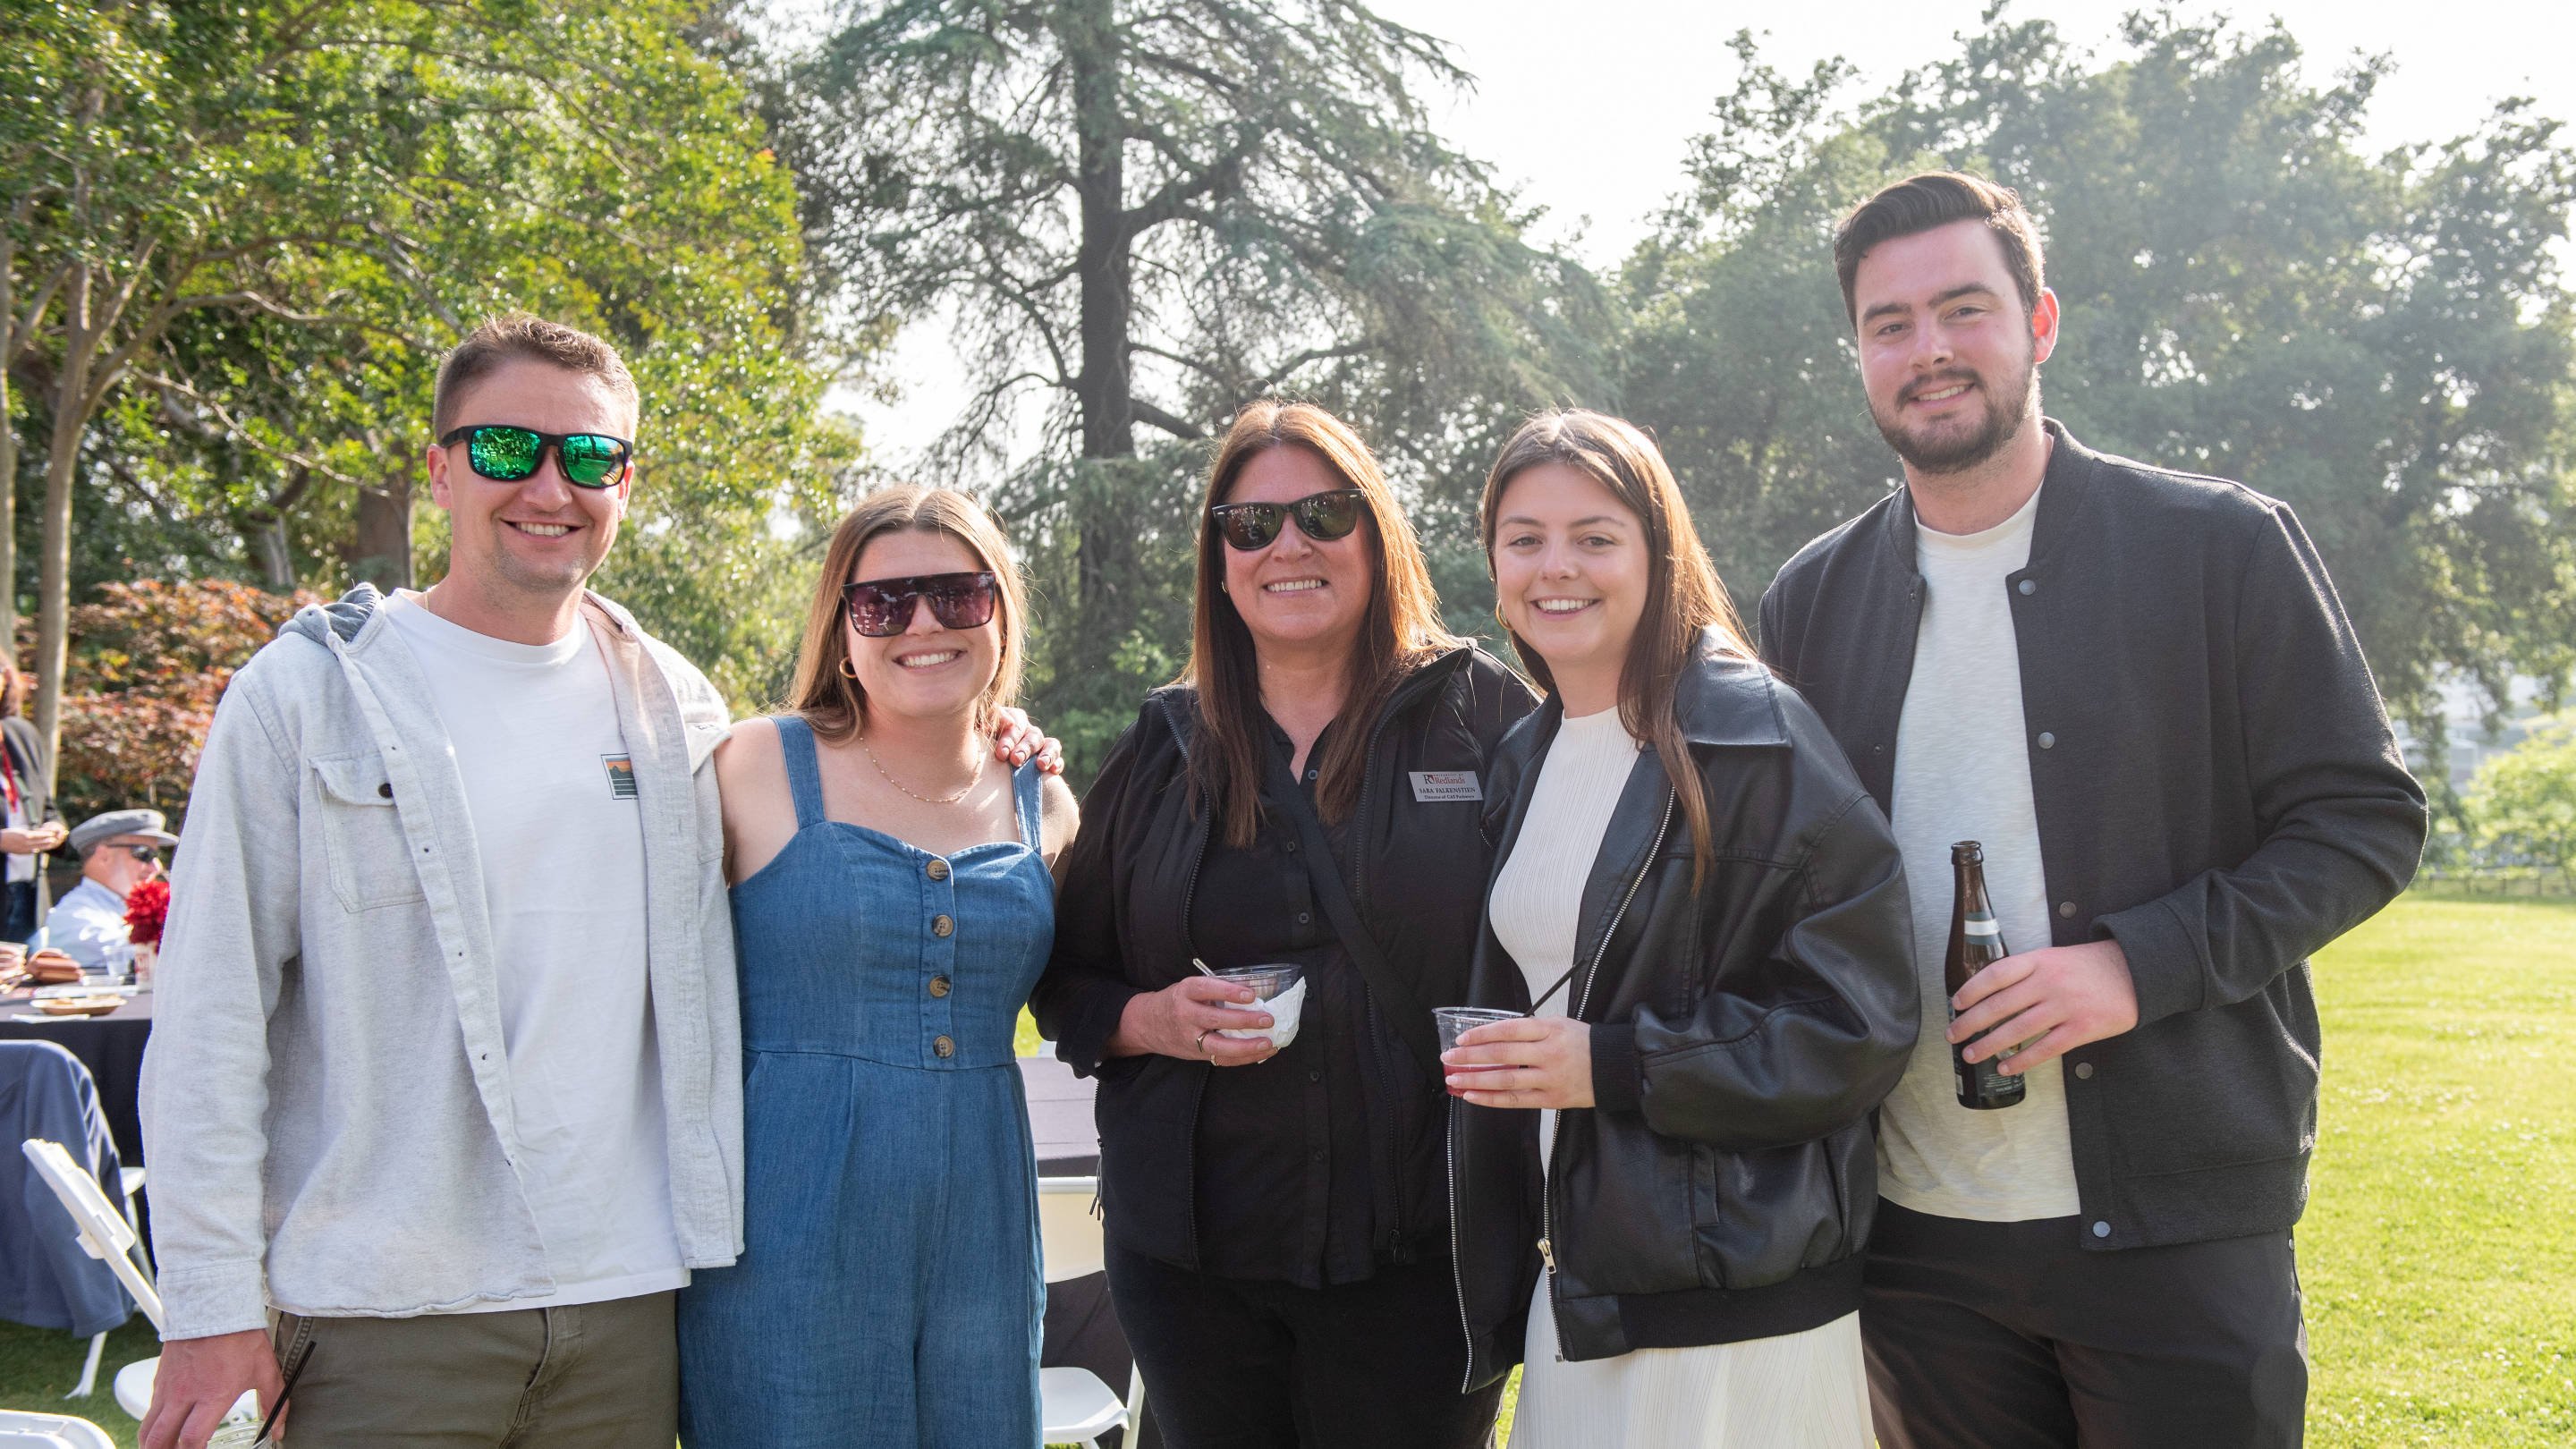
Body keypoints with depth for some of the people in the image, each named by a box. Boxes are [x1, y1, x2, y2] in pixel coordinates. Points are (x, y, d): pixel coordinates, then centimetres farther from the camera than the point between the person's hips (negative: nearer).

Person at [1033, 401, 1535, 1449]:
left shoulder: (1477, 715, 0)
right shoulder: (1163, 749, 9)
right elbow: (1065, 980, 13)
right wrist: (1150, 1019, -8)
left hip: (1414, 1251, -2)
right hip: (1191, 1251, 3)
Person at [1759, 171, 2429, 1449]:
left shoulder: (2222, 546, -3)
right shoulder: (1810, 602, 7)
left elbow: (2367, 820, -3)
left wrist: (2142, 962, -17)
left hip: (2175, 1231, -3)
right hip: (1914, 1233, 3)